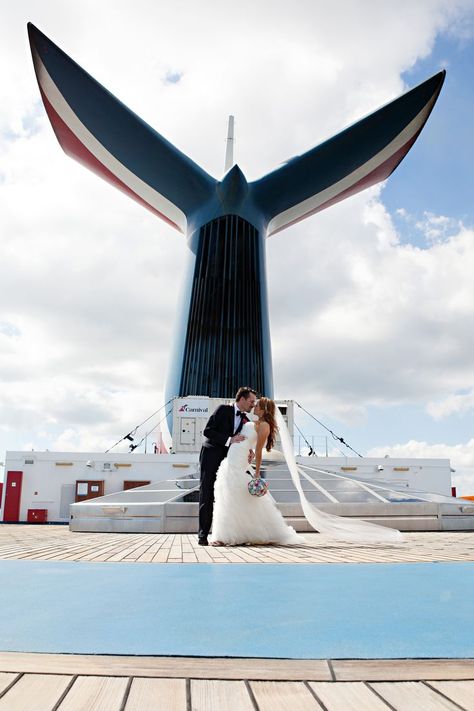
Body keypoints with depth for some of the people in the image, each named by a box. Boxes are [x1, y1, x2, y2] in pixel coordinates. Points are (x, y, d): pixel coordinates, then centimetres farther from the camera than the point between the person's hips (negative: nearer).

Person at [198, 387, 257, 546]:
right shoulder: (223, 410, -5)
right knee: (206, 496, -2)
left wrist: (249, 451, -16)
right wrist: (229, 440, -21)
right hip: (211, 457, -5)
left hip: (228, 460, 5)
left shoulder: (245, 420, 11)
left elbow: (243, 443, 7)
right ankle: (203, 534, 1)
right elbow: (207, 431, -12)